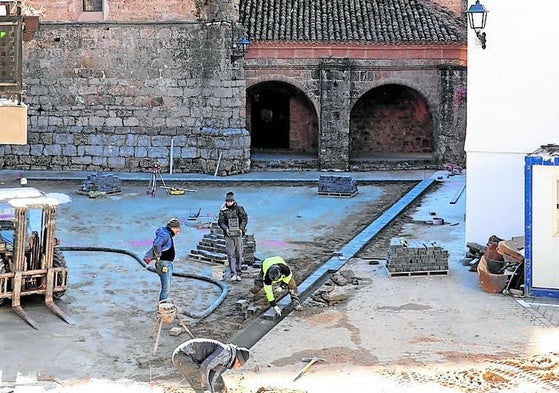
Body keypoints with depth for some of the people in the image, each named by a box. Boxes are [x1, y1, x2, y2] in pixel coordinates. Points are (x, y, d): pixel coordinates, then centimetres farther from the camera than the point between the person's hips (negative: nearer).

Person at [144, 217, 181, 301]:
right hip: (164, 265, -10)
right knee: (166, 288, -9)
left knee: (167, 288, 16)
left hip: (168, 264, 10)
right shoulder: (165, 234, -18)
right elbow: (156, 244, -35)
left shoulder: (168, 235, 14)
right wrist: (158, 255, -22)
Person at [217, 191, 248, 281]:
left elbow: (245, 219, 0)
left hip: (238, 234, 0)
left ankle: (238, 273, 11)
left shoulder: (239, 209, 1)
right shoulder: (223, 211, 2)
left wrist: (241, 228, -12)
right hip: (228, 235, 0)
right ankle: (233, 274, -6)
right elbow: (220, 222, 1)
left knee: (239, 254, 2)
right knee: (231, 254, -5)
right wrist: (225, 228, -17)